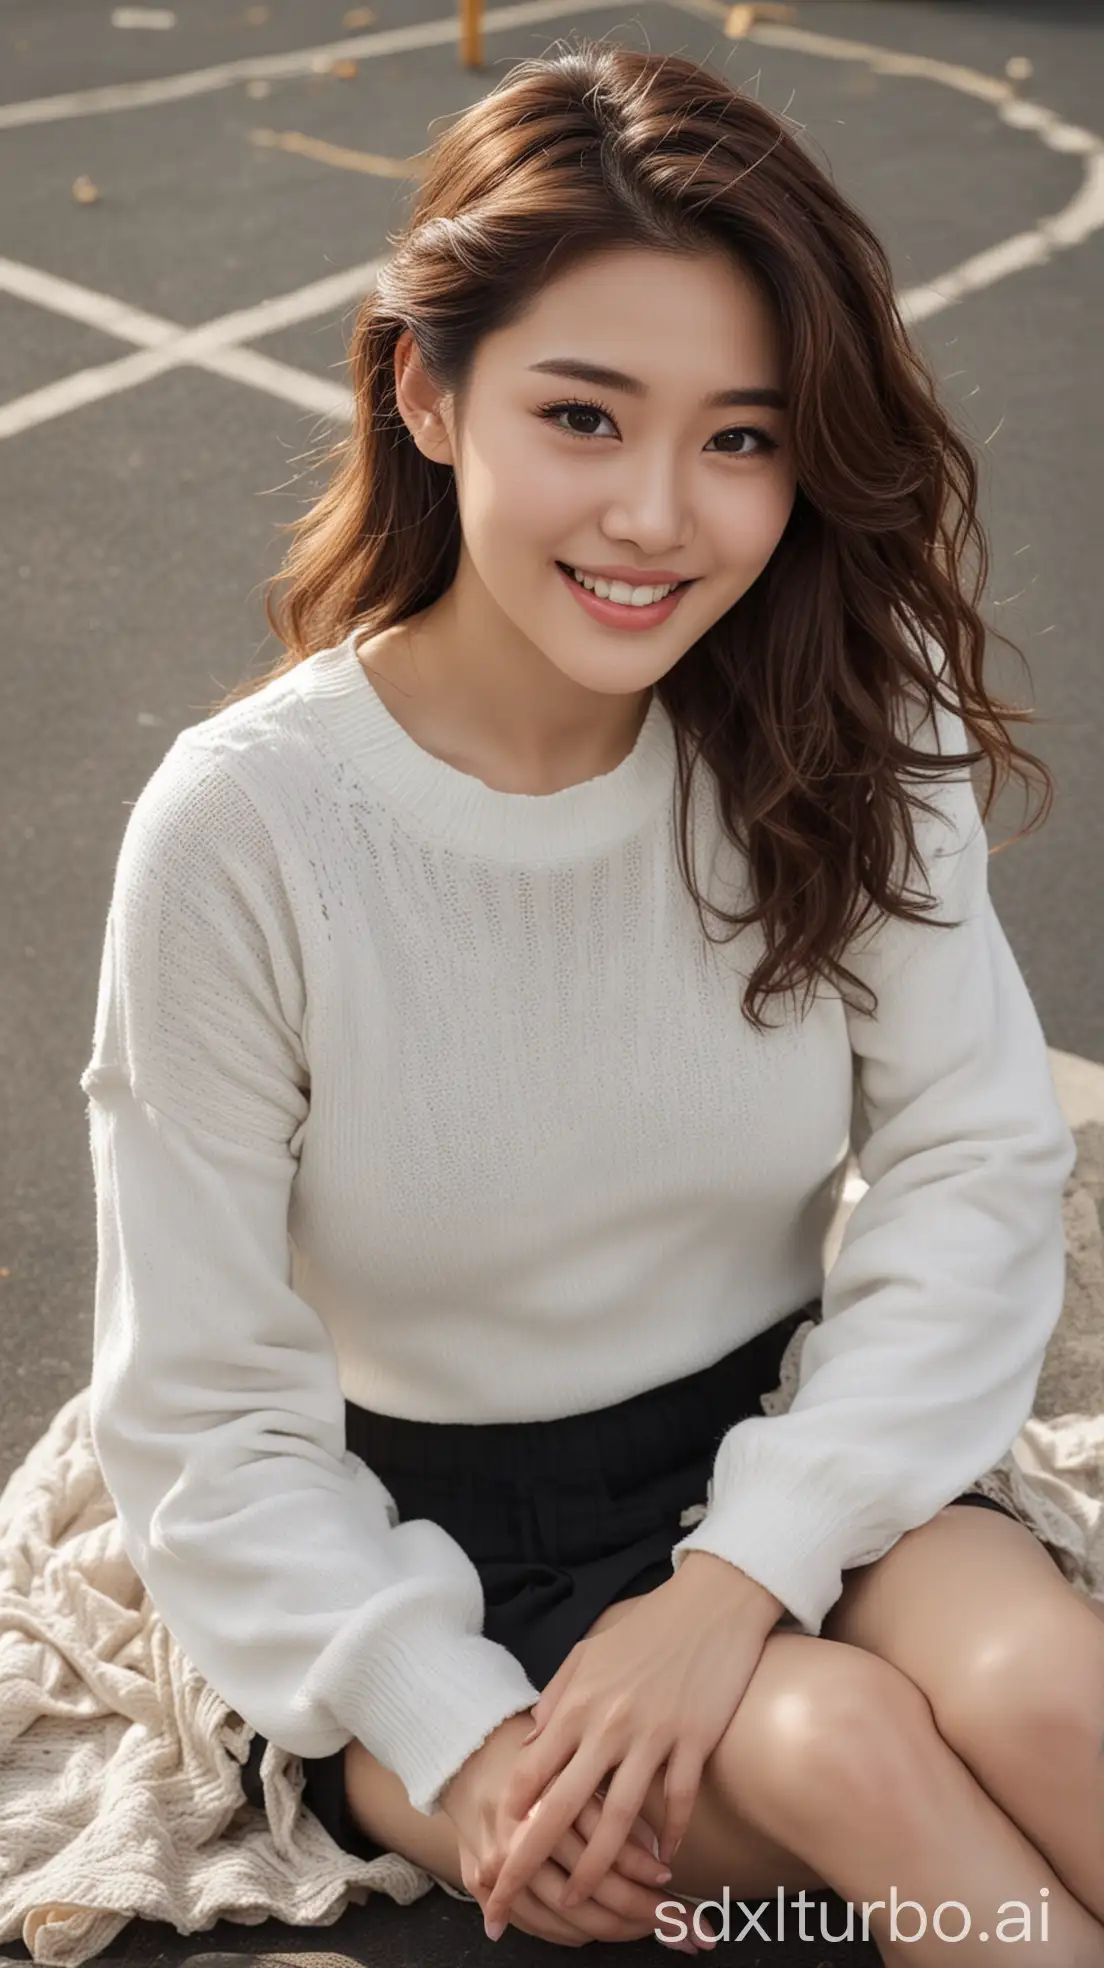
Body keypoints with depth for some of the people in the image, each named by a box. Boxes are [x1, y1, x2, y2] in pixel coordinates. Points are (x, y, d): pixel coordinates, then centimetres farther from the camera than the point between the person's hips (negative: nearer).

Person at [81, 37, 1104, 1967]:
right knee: (843, 1740, -27)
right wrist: (457, 1738, -19)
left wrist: (741, 1572, -20)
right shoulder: (242, 827, -18)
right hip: (417, 1558, -2)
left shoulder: (850, 741, -9)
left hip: (771, 1447, 3)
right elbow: (201, 1414, -11)